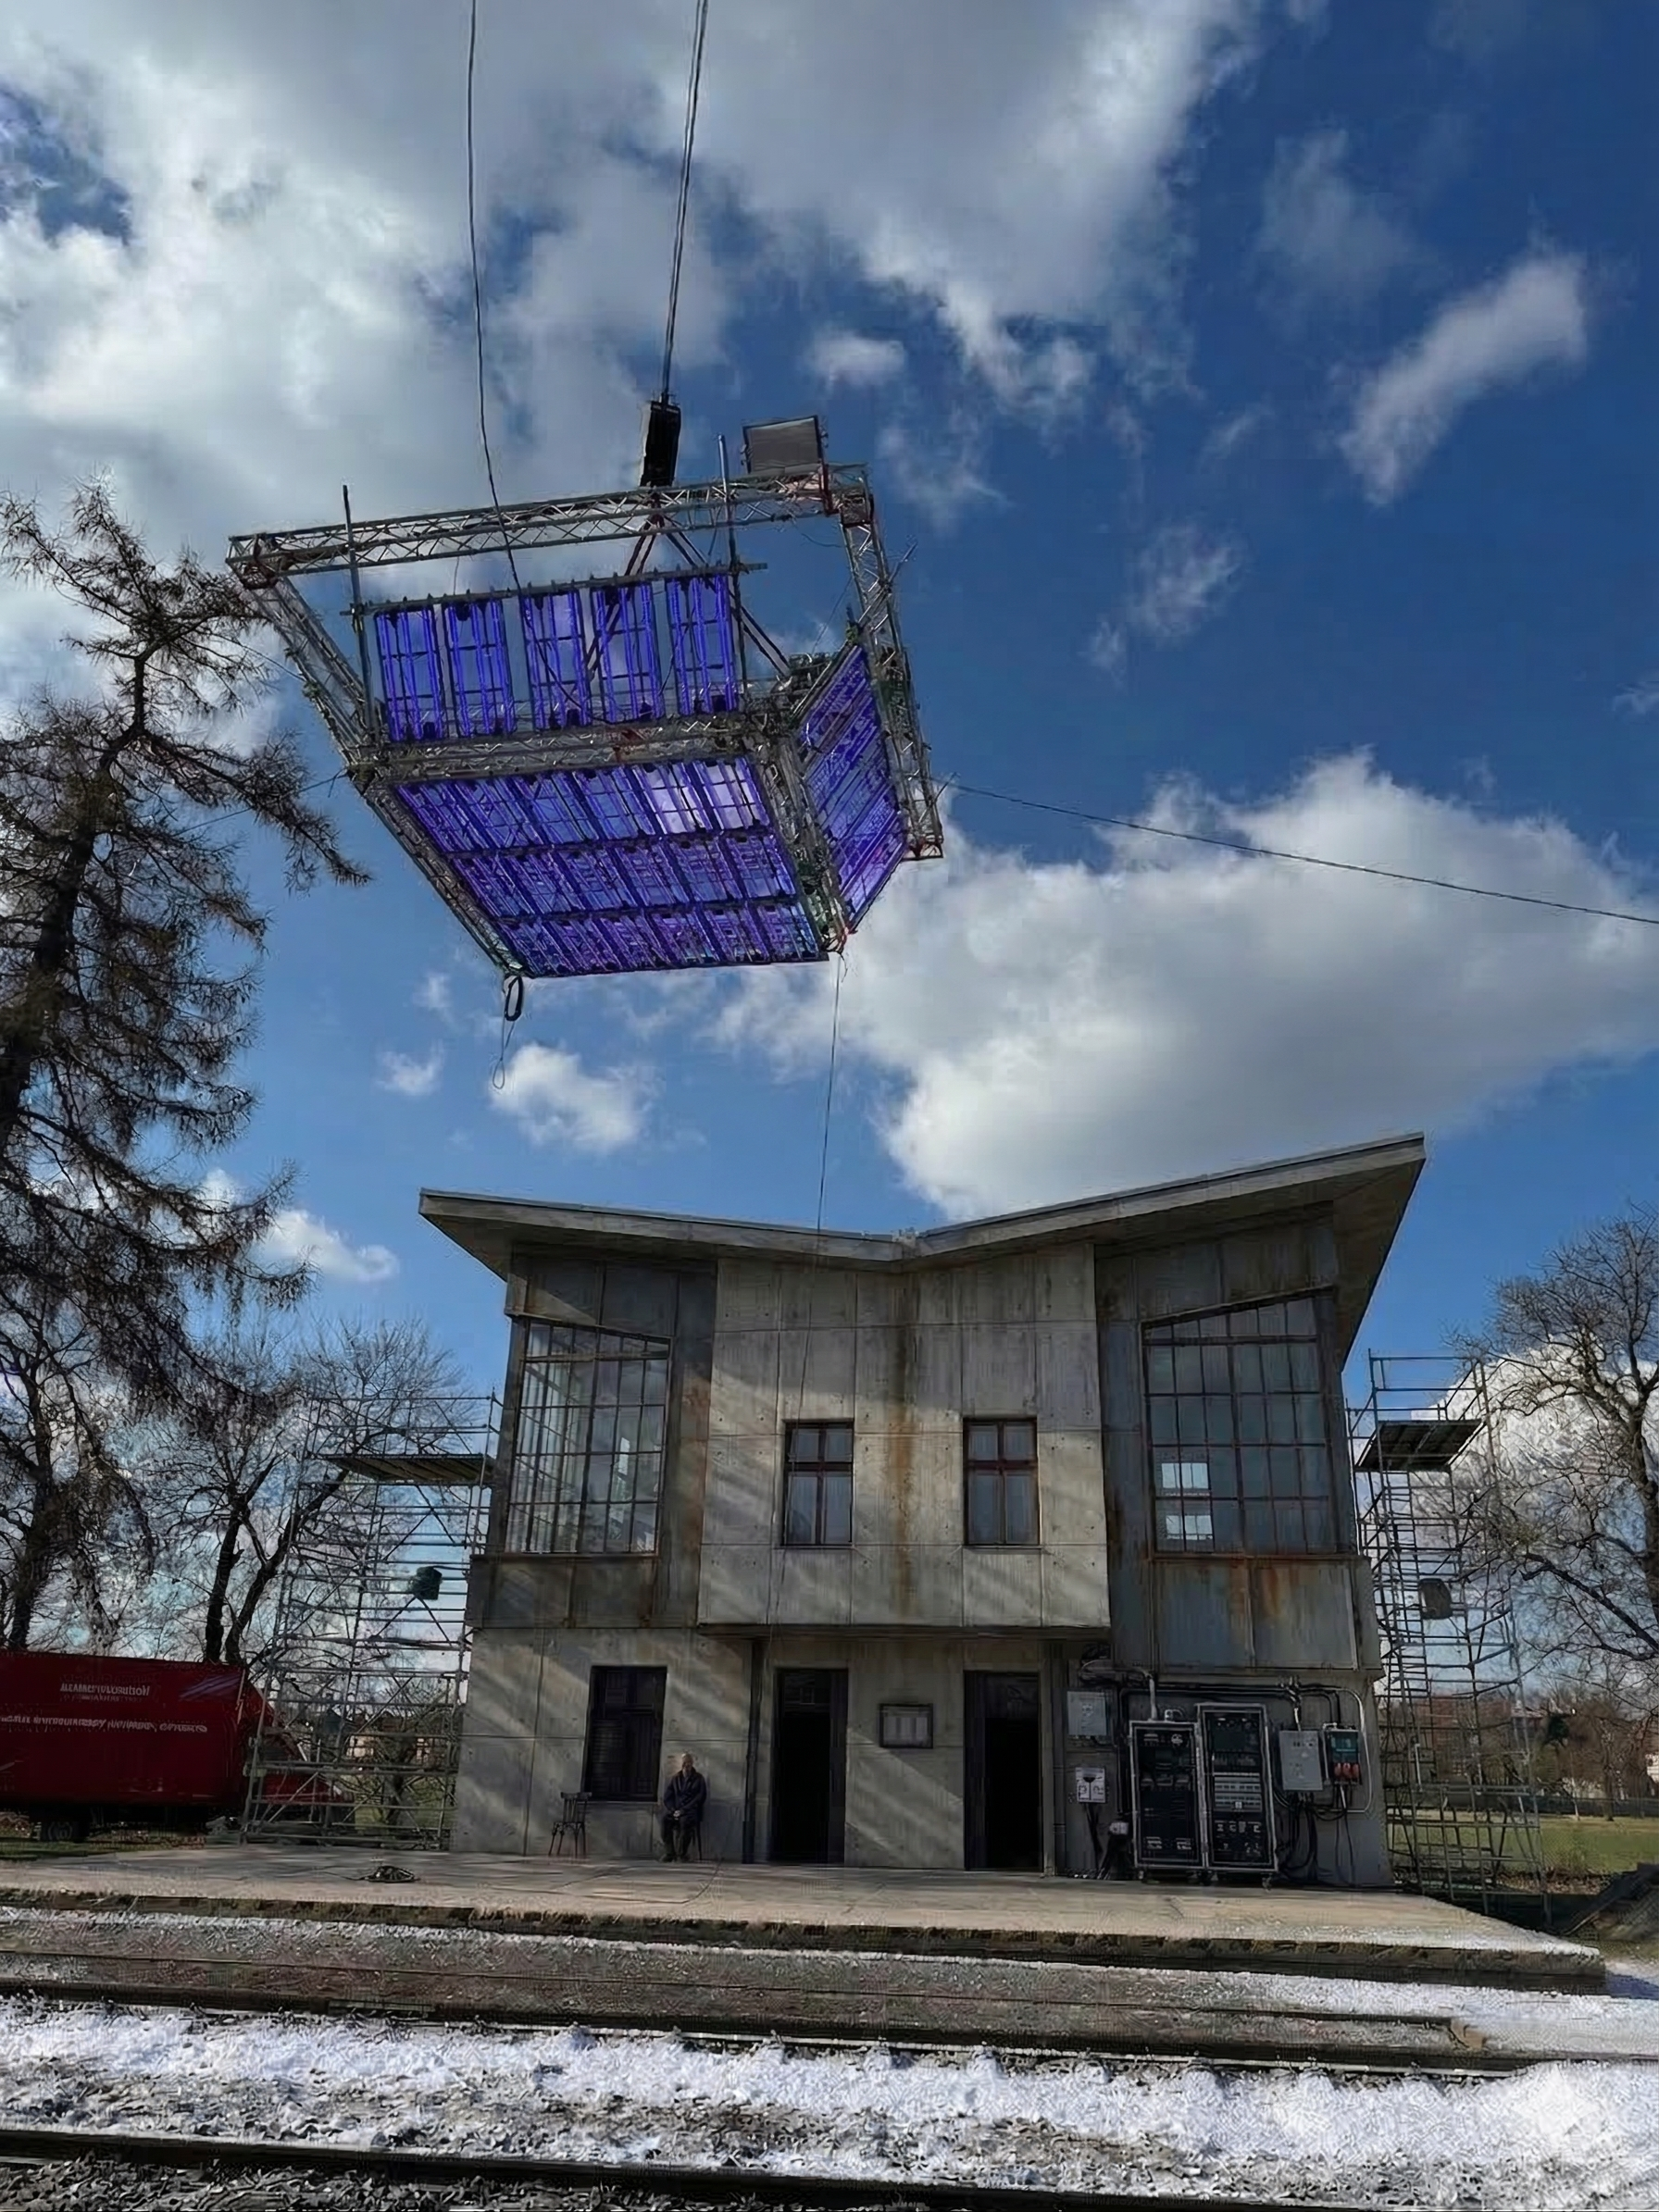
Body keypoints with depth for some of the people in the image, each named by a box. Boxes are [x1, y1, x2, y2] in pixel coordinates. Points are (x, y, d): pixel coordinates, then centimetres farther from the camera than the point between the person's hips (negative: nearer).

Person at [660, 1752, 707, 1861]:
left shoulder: (698, 1779, 6)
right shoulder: (675, 1778, 15)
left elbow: (700, 1798, -3)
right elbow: (667, 1797, 10)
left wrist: (683, 1810, -12)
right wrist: (673, 1810, -9)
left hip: (690, 1811, -3)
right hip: (675, 1810, 3)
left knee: (685, 1820, -36)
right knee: (665, 1818, -30)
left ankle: (681, 1854, -26)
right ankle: (668, 1852, -22)